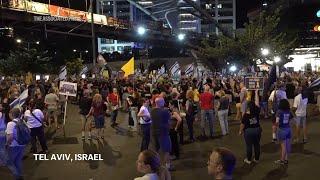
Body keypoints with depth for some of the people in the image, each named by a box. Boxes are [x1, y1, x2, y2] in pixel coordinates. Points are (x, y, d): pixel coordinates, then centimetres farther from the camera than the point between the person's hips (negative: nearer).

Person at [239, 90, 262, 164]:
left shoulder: (246, 115, -19)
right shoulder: (257, 112, -11)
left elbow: (242, 124, -12)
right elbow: (257, 102, -1)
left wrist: (240, 131, 5)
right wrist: (256, 93, 7)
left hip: (249, 131, -4)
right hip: (257, 130, 4)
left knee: (249, 146, 7)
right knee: (257, 145, 14)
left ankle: (249, 160, 17)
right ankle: (256, 159, 26)